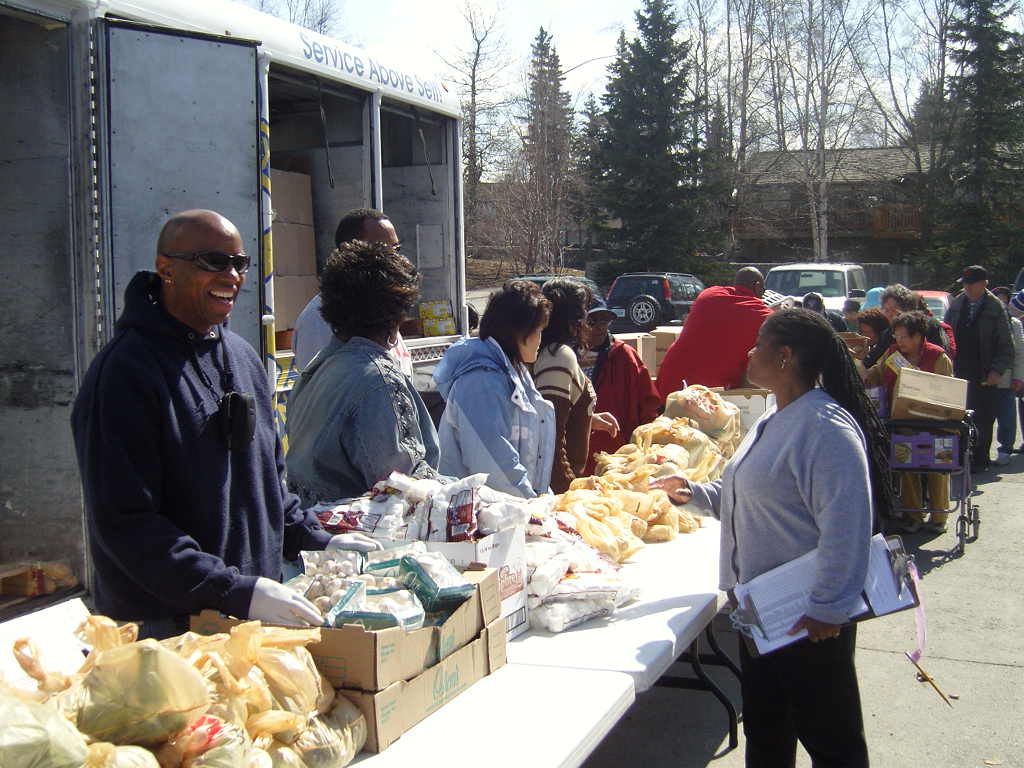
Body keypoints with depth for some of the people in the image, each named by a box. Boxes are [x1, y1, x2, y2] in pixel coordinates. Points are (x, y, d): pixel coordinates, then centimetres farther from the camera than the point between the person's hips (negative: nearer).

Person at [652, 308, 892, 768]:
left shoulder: (826, 426, -22)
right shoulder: (774, 421, 11)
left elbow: (846, 524, -27)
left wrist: (828, 608, -27)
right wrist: (694, 493, 11)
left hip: (809, 620, -10)